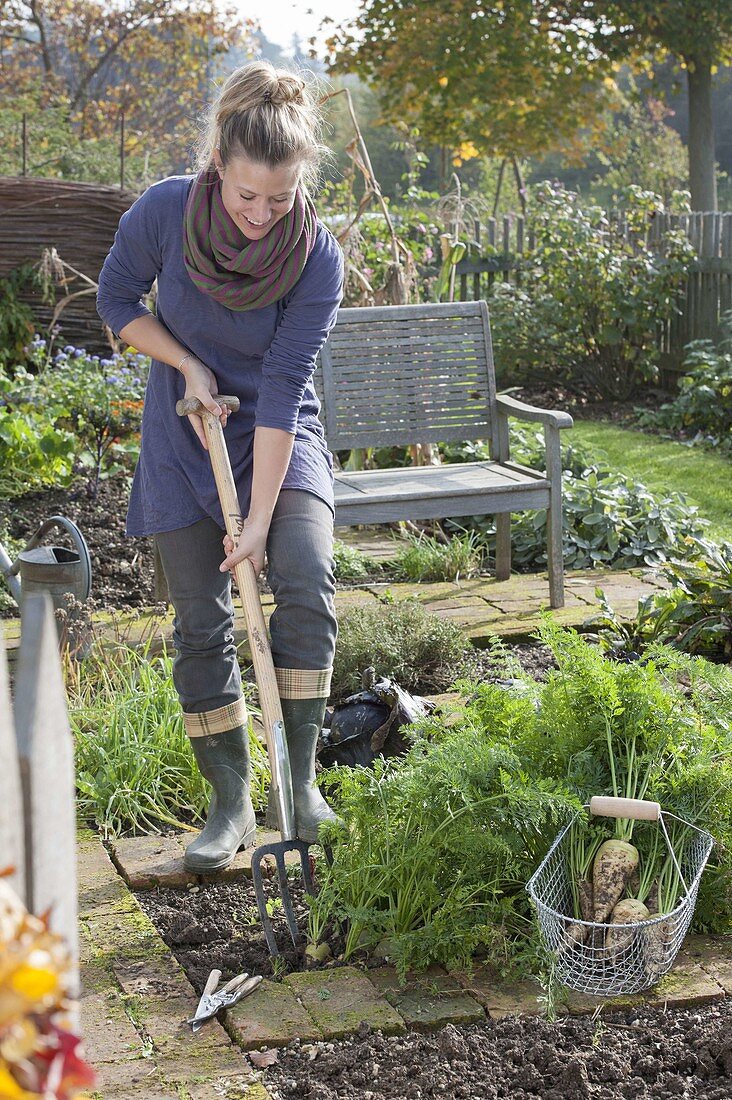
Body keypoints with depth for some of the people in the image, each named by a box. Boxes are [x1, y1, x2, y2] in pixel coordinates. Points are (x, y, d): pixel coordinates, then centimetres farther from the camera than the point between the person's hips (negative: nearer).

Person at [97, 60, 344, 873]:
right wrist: (189, 366, -14)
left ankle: (298, 779, -8)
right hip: (183, 439, 1)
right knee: (201, 623, 0)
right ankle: (231, 802, 12)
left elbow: (282, 390, -22)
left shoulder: (317, 258, -21)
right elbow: (116, 302, -1)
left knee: (307, 584, -22)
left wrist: (261, 518, -23)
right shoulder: (164, 212, -19)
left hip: (279, 437, -1)